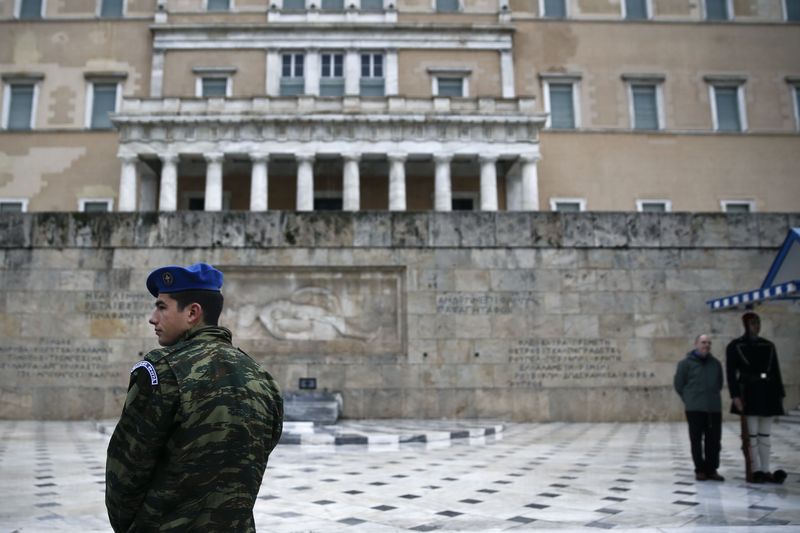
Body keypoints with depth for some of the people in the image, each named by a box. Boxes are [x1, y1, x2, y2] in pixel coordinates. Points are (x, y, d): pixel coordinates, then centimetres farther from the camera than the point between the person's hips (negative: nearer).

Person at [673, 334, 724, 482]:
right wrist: (690, 400, 6)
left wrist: (713, 397, 14)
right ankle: (700, 470, 10)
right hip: (694, 409, -3)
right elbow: (678, 384, 2)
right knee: (697, 440, 1)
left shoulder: (715, 363, 9)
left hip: (714, 408, 4)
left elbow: (719, 383, 22)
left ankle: (712, 469, 14)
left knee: (714, 440, 5)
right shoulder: (686, 363, -3)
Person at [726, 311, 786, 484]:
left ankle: (765, 471, 9)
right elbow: (731, 373, -6)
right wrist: (735, 396, -14)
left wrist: (780, 394, 9)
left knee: (765, 435, 6)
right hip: (749, 394, -4)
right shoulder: (735, 346, -1)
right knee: (752, 434, -4)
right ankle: (756, 471, 1)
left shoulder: (768, 346, 13)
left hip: (767, 394, 4)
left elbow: (776, 372, 15)